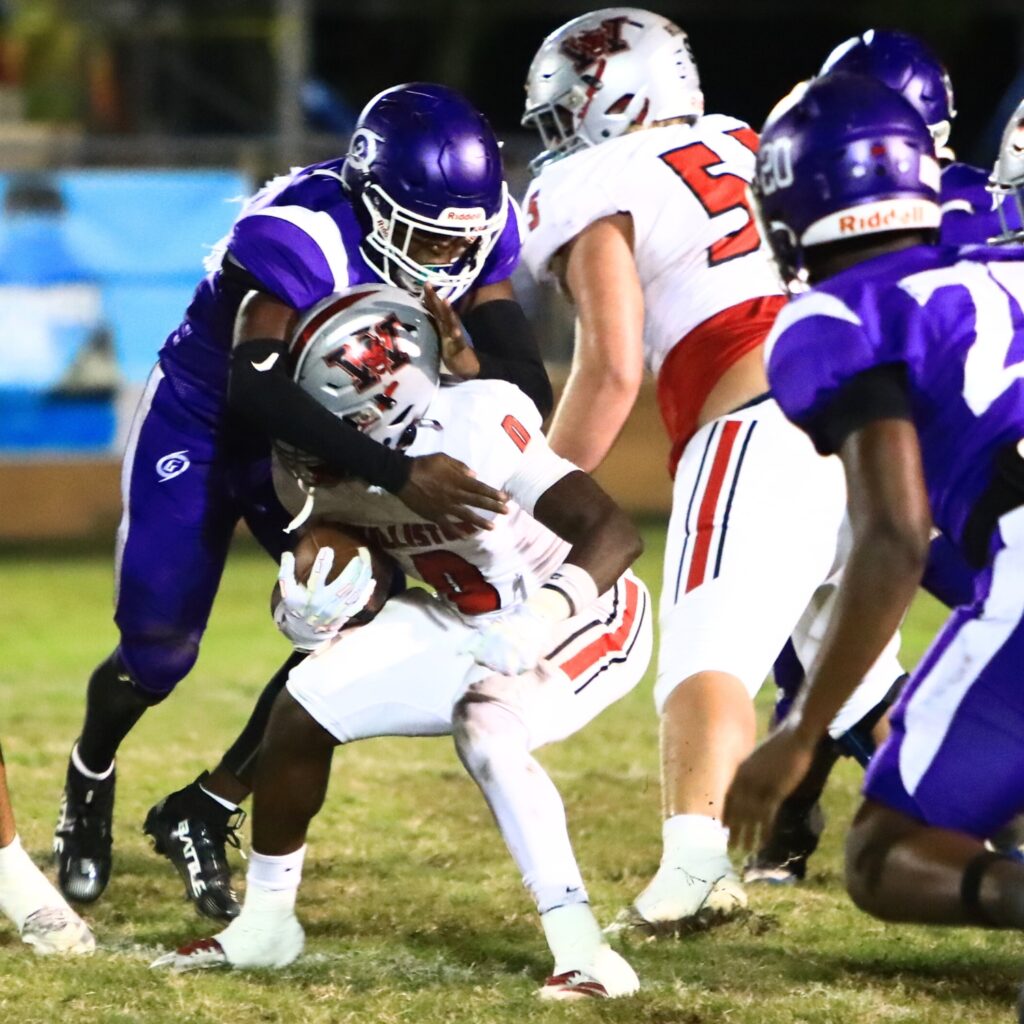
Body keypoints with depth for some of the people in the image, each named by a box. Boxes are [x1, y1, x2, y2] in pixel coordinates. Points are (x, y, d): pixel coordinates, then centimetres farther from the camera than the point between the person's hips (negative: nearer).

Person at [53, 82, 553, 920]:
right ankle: (89, 784, 32)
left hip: (313, 442, 5)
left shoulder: (479, 235, -20)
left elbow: (530, 388, -21)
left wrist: (468, 365, -45)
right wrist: (399, 475, -59)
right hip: (202, 424, -5)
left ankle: (206, 813, 7)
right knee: (158, 650, -3)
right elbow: (256, 392, -50)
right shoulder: (300, 236, -38)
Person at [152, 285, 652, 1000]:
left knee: (484, 727, -34)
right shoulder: (320, 470, -14)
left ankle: (582, 951, -30)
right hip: (470, 624, 8)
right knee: (306, 709, 4)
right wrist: (309, 610, -26)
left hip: (586, 620, -8)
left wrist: (544, 619, -57)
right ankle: (265, 925, 23)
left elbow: (617, 533, -41)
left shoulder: (476, 430, -36)